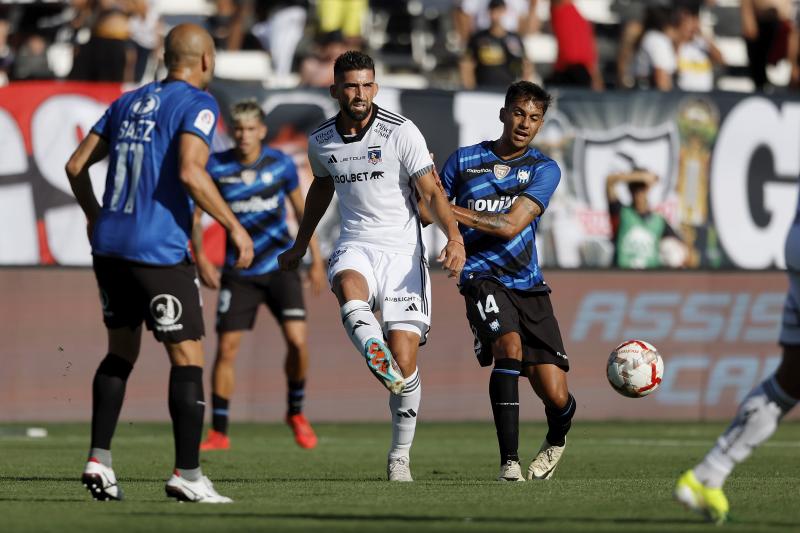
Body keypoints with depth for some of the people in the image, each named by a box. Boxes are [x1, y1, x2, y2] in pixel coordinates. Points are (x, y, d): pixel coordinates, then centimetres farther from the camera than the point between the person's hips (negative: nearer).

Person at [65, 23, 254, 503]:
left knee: (122, 350, 18)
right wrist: (234, 227, -12)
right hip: (159, 250, -7)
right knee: (188, 357, 0)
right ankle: (188, 476, -2)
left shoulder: (129, 102, 16)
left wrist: (96, 217, 32)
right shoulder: (197, 103, -5)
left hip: (109, 244, 7)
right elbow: (190, 172, -20)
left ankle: (99, 461, 11)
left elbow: (77, 165, 16)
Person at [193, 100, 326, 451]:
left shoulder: (281, 164, -4)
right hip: (238, 272, 0)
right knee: (226, 348, -4)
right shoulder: (217, 167, -7)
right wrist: (200, 258, -6)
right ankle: (219, 432, 6)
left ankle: (296, 413, 12)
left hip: (280, 267, 0)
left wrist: (316, 260, 8)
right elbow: (195, 212, 5)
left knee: (297, 340, -13)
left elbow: (301, 210, 9)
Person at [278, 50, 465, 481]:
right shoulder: (321, 141, 7)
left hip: (403, 251, -2)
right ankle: (380, 362, -61)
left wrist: (454, 237, -25)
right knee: (349, 289, -37)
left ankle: (400, 455, 9)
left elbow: (431, 193, -8)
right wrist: (299, 247, 38)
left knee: (405, 360, -8)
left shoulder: (401, 132, -6)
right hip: (356, 246, 2)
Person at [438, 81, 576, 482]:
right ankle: (509, 461, -28)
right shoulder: (464, 160, 5)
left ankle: (556, 440, 34)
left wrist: (449, 209, -16)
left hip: (528, 285, 1)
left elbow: (510, 224, -12)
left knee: (555, 397, -4)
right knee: (509, 345, -32)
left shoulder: (544, 170, 1)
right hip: (482, 278, -1)